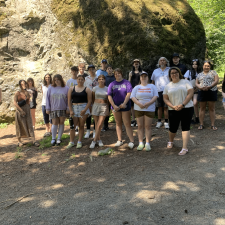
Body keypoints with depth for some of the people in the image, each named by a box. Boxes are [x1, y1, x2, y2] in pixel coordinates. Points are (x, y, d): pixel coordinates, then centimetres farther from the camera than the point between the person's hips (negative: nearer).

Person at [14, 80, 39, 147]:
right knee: (20, 126, 7)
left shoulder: (27, 93, 5)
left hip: (27, 111, 2)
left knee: (30, 126, -3)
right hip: (19, 111, -2)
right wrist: (21, 110, -16)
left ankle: (34, 141, -7)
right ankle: (19, 141, 22)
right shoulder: (17, 93, -4)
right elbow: (15, 103, -12)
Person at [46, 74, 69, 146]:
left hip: (62, 109, 0)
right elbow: (48, 98, 6)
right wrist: (47, 108, 2)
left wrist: (68, 108, -3)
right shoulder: (51, 88, 5)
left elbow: (69, 99, 3)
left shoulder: (66, 88, 2)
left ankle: (59, 139, 16)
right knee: (55, 123, 1)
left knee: (61, 123, 5)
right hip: (53, 109, 0)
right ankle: (53, 139, 14)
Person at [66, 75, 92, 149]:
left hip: (83, 108, -2)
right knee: (72, 126, -1)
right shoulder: (72, 89, 9)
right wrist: (70, 110, -4)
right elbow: (69, 100, 6)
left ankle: (79, 142, 11)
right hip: (74, 108, 2)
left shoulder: (87, 90, 2)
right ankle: (71, 142, 7)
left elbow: (89, 101, -2)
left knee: (81, 126, 4)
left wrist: (85, 110, -13)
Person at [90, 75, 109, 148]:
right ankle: (99, 139, 20)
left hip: (104, 107, -1)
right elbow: (93, 98, 13)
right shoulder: (95, 88, 2)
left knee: (99, 125, -8)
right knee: (96, 124, 7)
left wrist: (107, 109, 9)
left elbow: (108, 100, 9)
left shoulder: (107, 89, 2)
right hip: (96, 106, 1)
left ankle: (94, 141, -4)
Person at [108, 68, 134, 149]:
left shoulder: (127, 83, 2)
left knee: (127, 124, -5)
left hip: (125, 106, -3)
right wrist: (114, 106, -9)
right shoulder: (112, 84, 9)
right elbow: (109, 96, 3)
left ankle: (131, 141, -3)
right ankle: (119, 140, 18)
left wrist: (124, 103, -18)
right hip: (115, 107, 3)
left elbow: (129, 94, -7)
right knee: (118, 124, 10)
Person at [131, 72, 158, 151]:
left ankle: (147, 144, 3)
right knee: (140, 126, 3)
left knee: (148, 126, -2)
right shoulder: (136, 87, 11)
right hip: (138, 109, 2)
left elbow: (155, 97, -2)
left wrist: (148, 103, -17)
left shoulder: (152, 86, 8)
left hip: (149, 109, -1)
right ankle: (141, 143, 9)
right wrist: (139, 104, -17)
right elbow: (133, 97, 0)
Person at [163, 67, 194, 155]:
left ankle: (185, 148, -6)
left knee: (185, 128, -7)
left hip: (187, 109, -2)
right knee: (173, 128, 7)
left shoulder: (185, 82, 4)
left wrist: (182, 104, -15)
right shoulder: (168, 86, 10)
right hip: (173, 111, 2)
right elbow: (165, 99, 5)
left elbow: (191, 93, -6)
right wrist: (173, 106, -12)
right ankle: (170, 142, 36)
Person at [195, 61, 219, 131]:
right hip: (202, 92, 2)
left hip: (212, 92, -2)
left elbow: (216, 81, -4)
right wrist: (200, 87, -13)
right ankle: (201, 124, 10)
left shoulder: (213, 72, 7)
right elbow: (196, 83, 9)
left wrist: (209, 87, -17)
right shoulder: (200, 74, 15)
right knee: (202, 108, 5)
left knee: (212, 109, 2)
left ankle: (213, 125, 7)